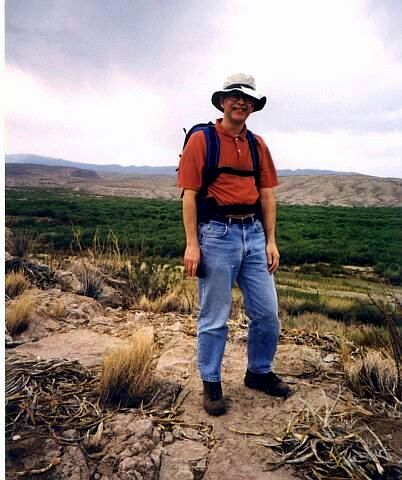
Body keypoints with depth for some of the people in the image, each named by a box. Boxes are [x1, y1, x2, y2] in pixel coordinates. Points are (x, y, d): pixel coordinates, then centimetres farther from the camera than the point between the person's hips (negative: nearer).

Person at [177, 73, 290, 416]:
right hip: (217, 234, -5)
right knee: (214, 318, 5)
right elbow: (189, 194, -7)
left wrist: (271, 241, 8)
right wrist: (191, 244, -12)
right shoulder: (201, 140, -2)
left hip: (254, 234, 6)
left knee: (267, 312, 11)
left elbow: (267, 195, 14)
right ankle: (211, 384, 23)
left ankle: (259, 372, 33)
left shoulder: (258, 145, 14)